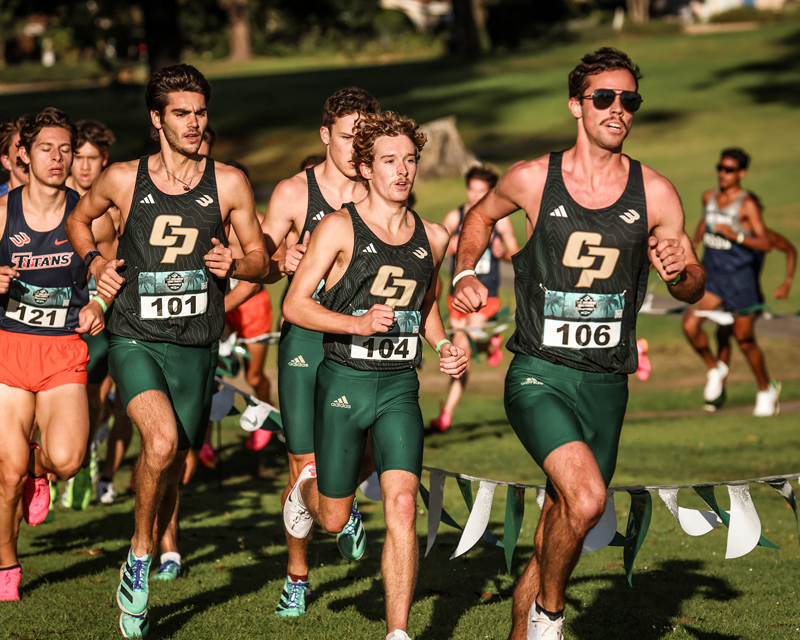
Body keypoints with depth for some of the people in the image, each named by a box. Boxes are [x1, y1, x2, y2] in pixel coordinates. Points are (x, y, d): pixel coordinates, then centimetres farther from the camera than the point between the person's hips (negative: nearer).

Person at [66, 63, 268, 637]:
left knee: (172, 464, 8)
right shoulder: (123, 179, 0)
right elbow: (79, 219, 21)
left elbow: (261, 260, 9)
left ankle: (138, 587, 29)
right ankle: (140, 555, -3)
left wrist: (234, 266, -13)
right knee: (162, 441, -26)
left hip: (196, 346, 2)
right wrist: (94, 262, 2)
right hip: (135, 338, -2)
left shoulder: (228, 184, 1)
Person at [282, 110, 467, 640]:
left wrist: (445, 347, 7)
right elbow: (294, 305, -9)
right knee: (335, 520, 10)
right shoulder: (340, 228, -7)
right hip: (344, 380, -2)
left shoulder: (433, 237, 8)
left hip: (400, 384, 2)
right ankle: (306, 488, 48)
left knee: (402, 505, -15)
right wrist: (358, 324, -23)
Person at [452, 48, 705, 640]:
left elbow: (693, 291, 8)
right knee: (587, 498, -26)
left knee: (559, 531, 11)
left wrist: (680, 270, -15)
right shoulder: (532, 180, -2)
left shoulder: (655, 193, 1)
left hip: (606, 385, 3)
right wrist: (466, 274, 4)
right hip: (539, 375, -3)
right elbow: (481, 216, 21)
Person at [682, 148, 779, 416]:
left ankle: (766, 389, 25)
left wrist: (736, 235, -29)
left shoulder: (747, 205, -13)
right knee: (690, 325, -14)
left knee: (744, 339, 3)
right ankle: (715, 369, 12)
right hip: (712, 276, 5)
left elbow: (766, 243, -19)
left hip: (740, 278, -5)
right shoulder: (709, 198, 5)